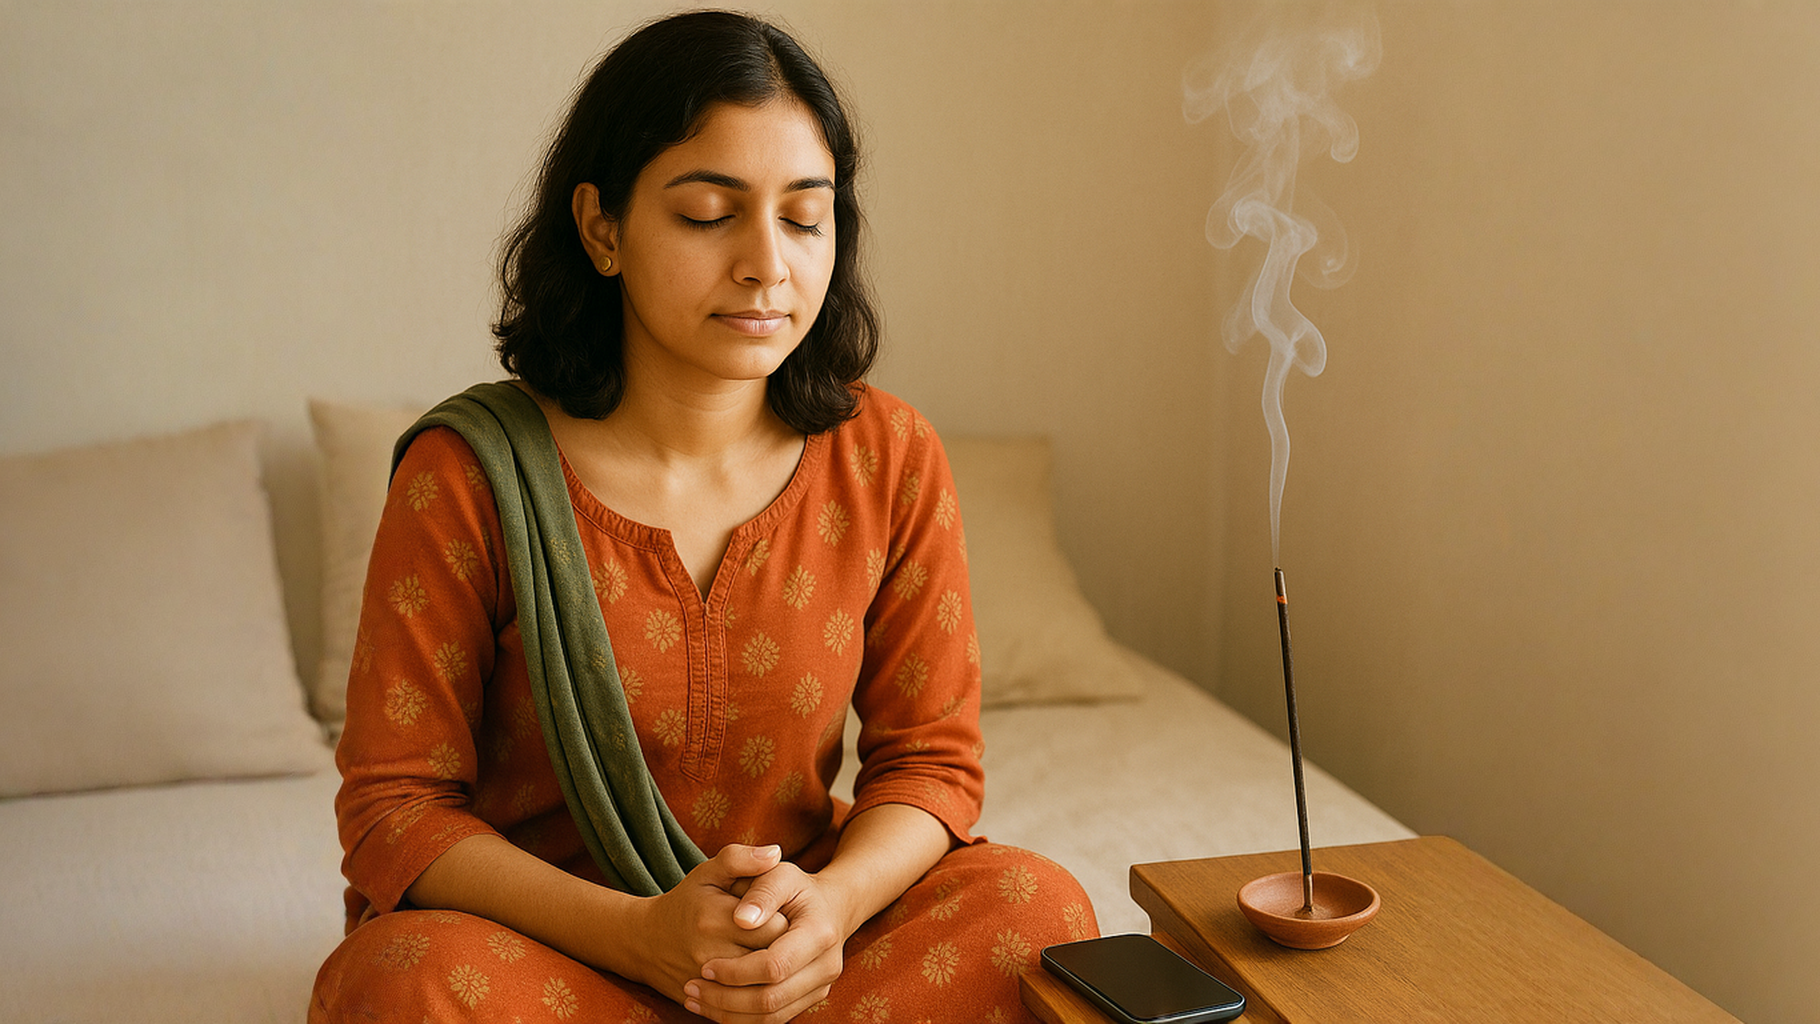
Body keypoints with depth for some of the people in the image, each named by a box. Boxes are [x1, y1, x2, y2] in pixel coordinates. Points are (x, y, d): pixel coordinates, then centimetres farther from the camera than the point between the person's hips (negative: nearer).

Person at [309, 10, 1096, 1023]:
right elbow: (396, 808, -11)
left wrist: (830, 903, -23)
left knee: (1035, 910, -22)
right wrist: (640, 933, -27)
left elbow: (930, 757, 0)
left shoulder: (890, 458, -5)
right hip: (539, 942, -2)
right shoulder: (469, 478, -13)